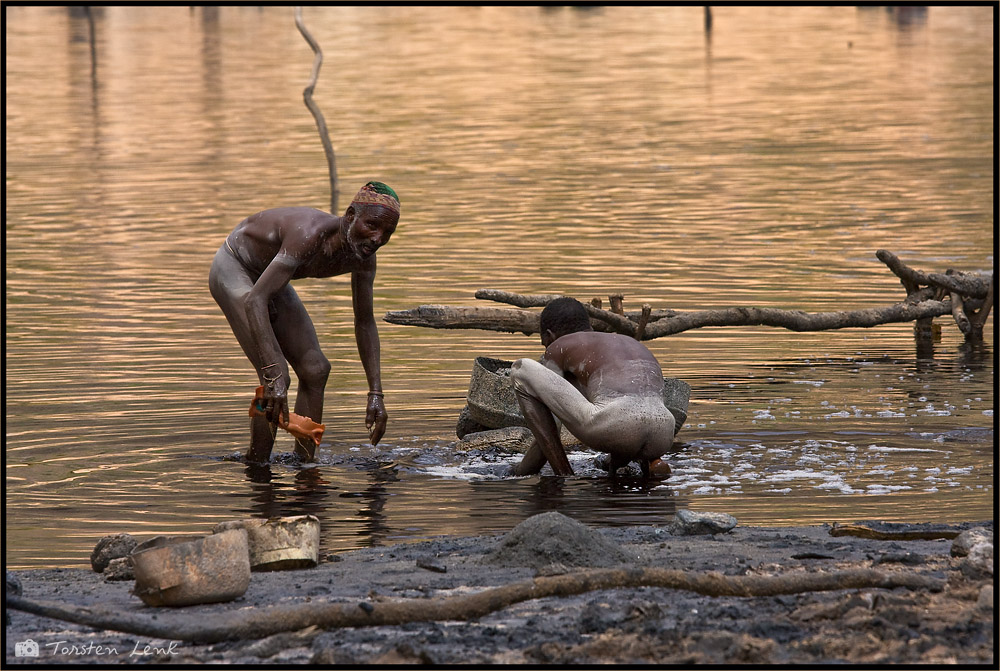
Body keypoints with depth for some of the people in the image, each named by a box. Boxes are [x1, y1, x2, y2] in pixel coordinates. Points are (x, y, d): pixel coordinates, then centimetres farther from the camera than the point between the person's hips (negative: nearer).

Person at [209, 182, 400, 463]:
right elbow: (254, 302, -46)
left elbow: (365, 323, 0)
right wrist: (274, 375, -54)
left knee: (315, 370, 3)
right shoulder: (311, 236, -41)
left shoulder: (363, 257, -16)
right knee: (276, 380, -20)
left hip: (266, 276, 8)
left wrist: (376, 394, -8)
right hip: (233, 271, -8)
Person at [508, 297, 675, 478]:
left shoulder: (557, 349, 22)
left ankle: (563, 473, 11)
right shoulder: (635, 344, 39)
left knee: (521, 370, 14)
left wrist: (521, 472, 32)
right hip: (662, 439, 7)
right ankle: (651, 461, 17)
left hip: (612, 427, -7)